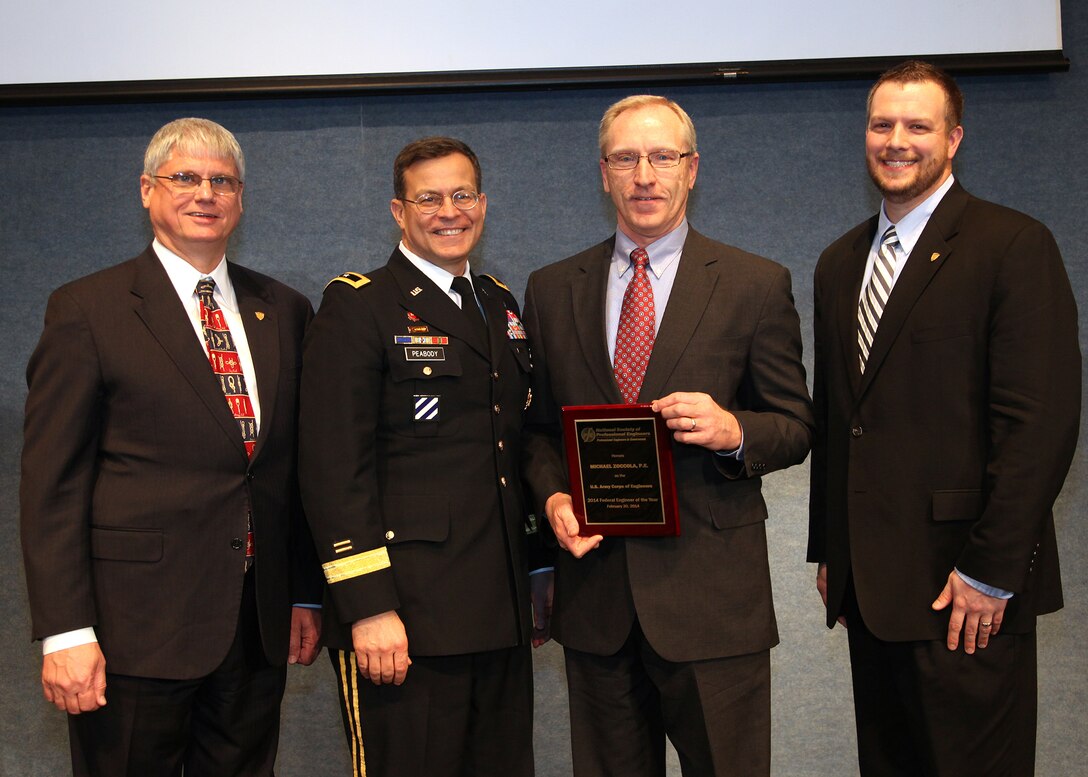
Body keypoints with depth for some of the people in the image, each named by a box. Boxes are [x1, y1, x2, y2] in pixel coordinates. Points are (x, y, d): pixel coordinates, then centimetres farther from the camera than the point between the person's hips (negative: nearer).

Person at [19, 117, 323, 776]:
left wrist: (307, 595, 11)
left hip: (259, 624, 4)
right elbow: (52, 483, -7)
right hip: (136, 630, -4)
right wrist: (65, 631, -13)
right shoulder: (87, 310, -3)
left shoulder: (284, 311, 11)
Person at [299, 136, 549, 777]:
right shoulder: (358, 306, -6)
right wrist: (368, 607, -18)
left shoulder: (501, 304, 16)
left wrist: (539, 575, 16)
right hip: (405, 616, -6)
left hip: (502, 615, 7)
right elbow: (333, 467, -13)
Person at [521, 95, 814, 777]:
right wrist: (552, 495, -6)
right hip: (594, 589, 3)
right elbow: (537, 425, 14)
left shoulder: (757, 285, 0)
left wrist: (733, 431, -18)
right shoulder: (552, 290, 9)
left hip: (712, 593, -2)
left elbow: (796, 428, 3)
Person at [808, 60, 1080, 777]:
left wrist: (989, 573, -16)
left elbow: (1041, 421, -14)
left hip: (964, 590, -6)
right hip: (868, 582, 6)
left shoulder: (1014, 246, -7)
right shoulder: (840, 263, 15)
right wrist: (828, 550, 15)